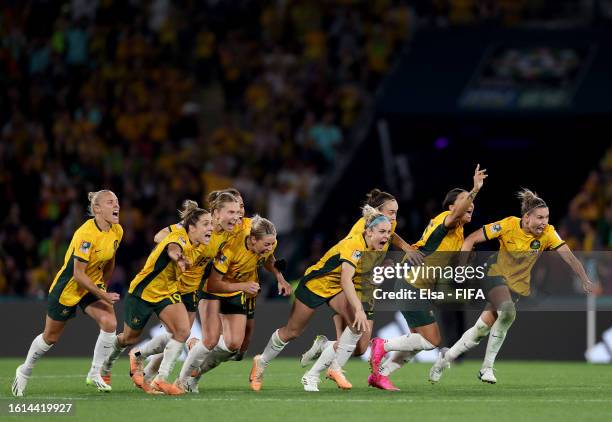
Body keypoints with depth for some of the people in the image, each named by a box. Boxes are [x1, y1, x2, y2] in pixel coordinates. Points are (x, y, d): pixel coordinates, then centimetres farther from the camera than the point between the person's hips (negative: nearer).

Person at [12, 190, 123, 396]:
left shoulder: (117, 232, -7)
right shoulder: (86, 234, -30)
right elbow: (78, 274, -28)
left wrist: (103, 286, 18)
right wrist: (102, 295, -26)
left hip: (92, 286, 6)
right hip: (68, 288, -6)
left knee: (109, 322, -19)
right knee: (51, 337, 9)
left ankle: (95, 374, -3)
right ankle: (24, 371, 36)